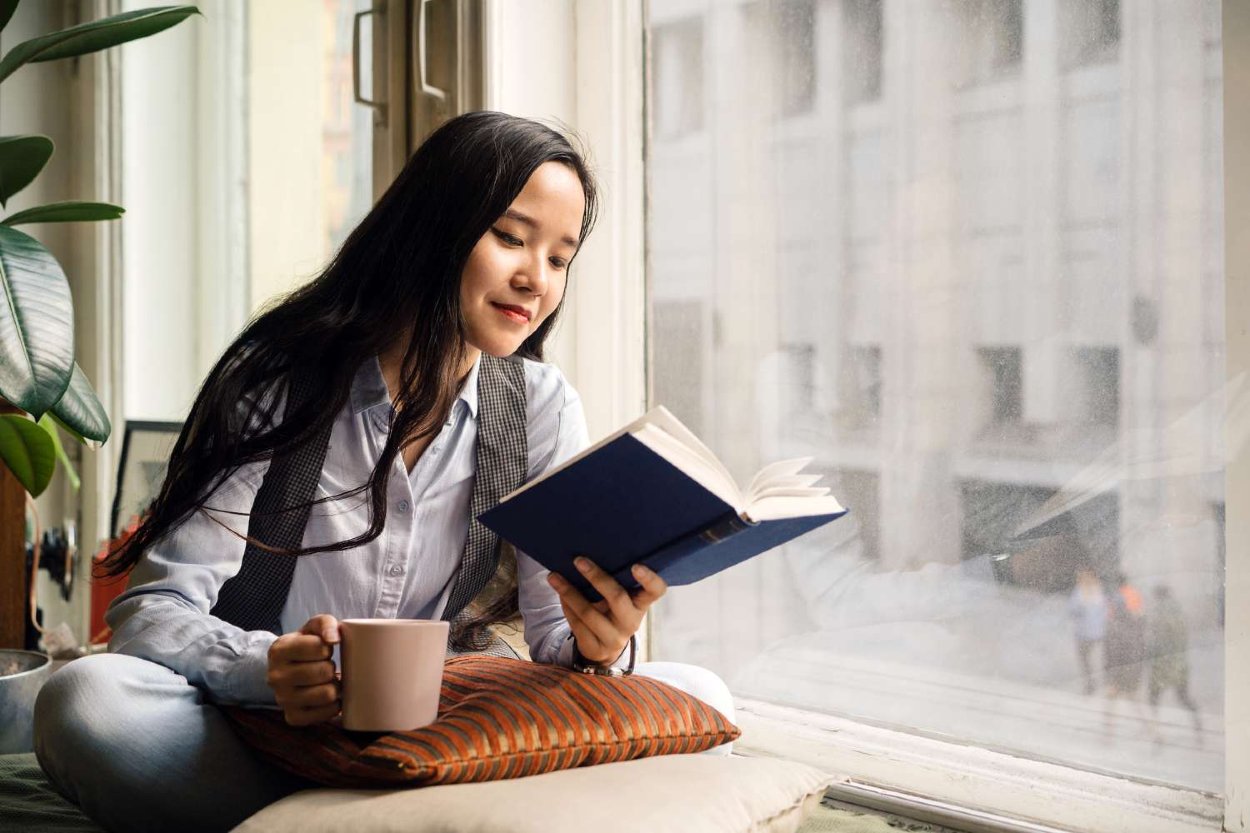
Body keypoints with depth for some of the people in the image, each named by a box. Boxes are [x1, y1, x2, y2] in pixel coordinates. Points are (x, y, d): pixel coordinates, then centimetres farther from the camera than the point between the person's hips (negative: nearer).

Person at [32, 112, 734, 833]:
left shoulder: (541, 406, 4)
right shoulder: (276, 380, -6)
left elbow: (556, 628, -1)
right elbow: (152, 610, -12)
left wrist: (593, 645, -27)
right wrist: (268, 668, -35)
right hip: (265, 738, -2)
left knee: (697, 697, -17)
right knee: (86, 699, -32)